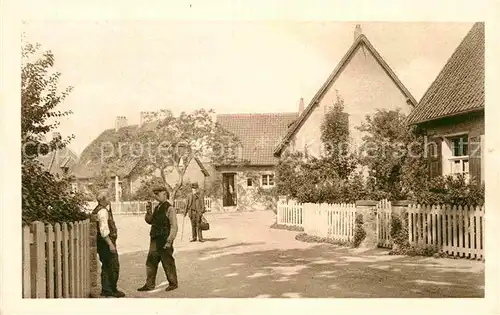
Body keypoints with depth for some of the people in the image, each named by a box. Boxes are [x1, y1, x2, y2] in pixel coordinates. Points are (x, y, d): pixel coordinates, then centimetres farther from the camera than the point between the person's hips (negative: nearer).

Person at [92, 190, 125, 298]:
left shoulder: (98, 210, 14)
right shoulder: (103, 211, -18)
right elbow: (104, 230, -25)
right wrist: (110, 244, -25)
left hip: (104, 243, 10)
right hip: (106, 242, -10)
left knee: (106, 266, 15)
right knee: (114, 267, -2)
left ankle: (106, 290, 21)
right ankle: (112, 290, 4)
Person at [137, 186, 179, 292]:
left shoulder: (169, 209, -12)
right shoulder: (157, 208, 13)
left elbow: (174, 227, -15)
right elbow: (150, 221, 22)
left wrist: (169, 241, -19)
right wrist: (148, 212, 3)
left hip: (165, 241, -8)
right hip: (155, 240, 8)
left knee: (168, 263, 3)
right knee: (150, 262, 10)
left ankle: (173, 283, 18)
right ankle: (150, 284, 20)